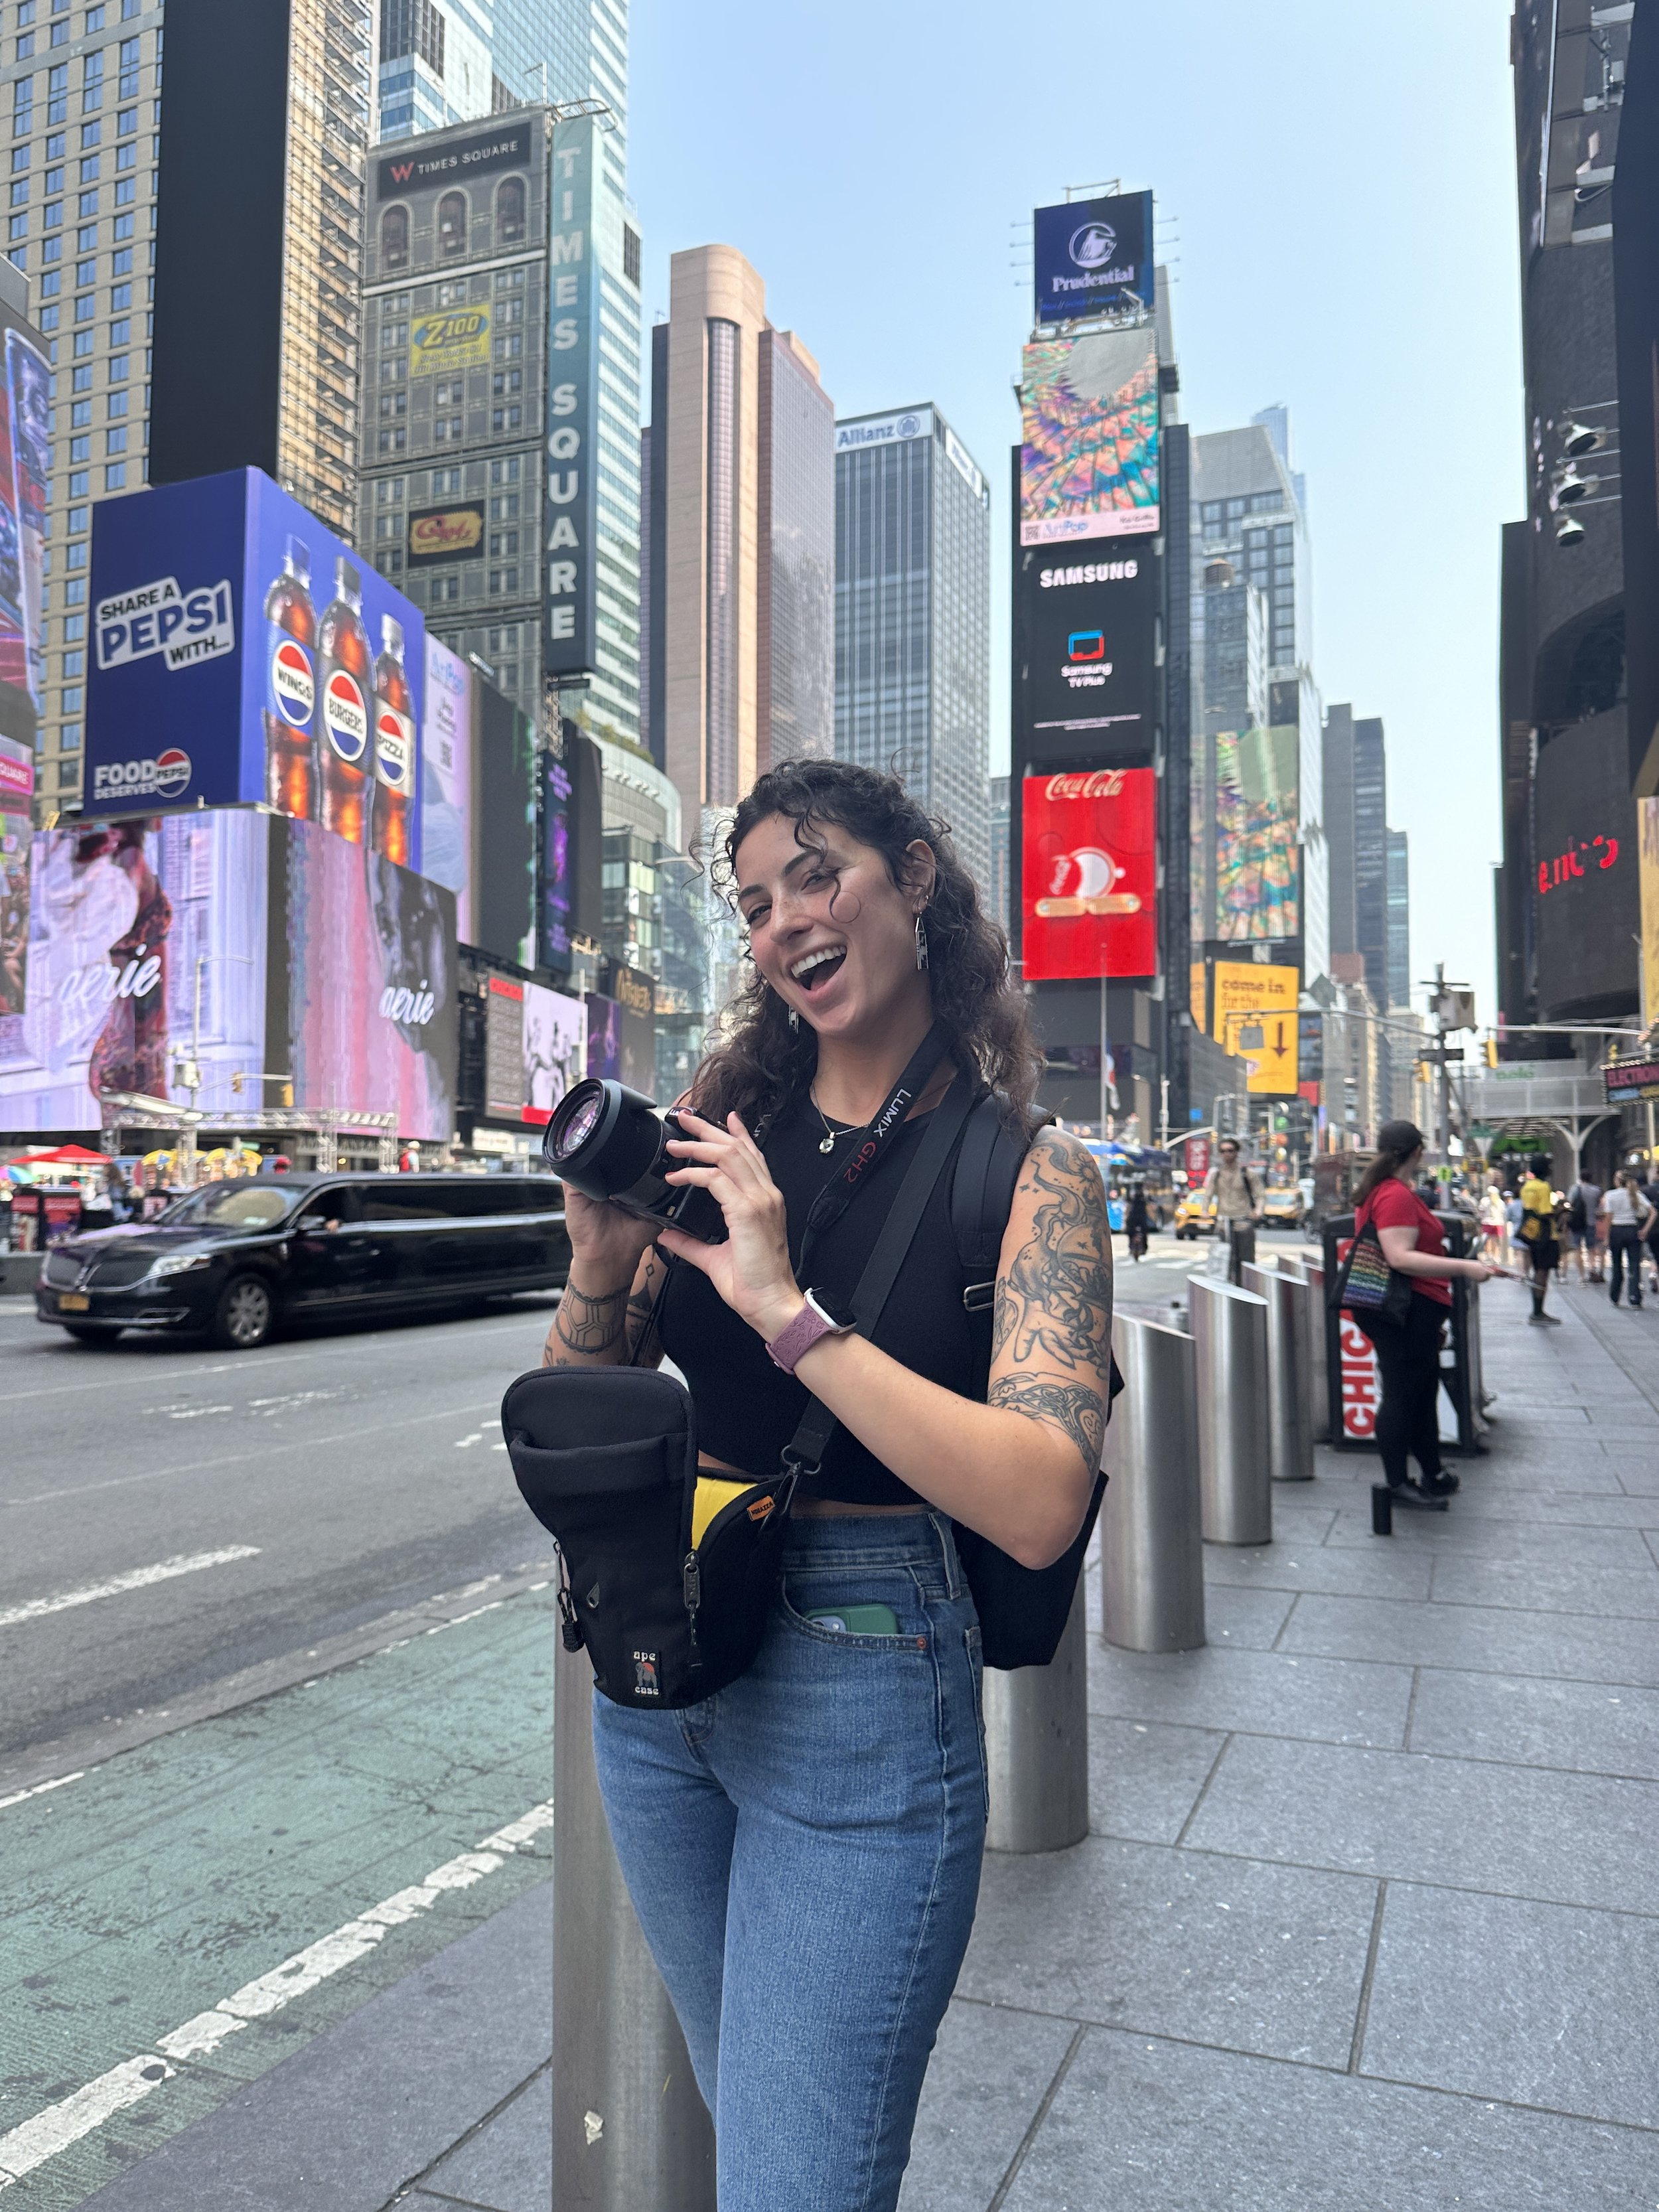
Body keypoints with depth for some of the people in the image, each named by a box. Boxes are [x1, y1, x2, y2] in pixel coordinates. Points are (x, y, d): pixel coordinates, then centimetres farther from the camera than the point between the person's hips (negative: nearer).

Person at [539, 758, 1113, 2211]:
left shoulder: (1029, 1172, -10)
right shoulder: (721, 1133, 0)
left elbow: (1041, 1505, -23)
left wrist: (787, 1306, -27)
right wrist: (601, 1270, -15)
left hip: (859, 1695, -4)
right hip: (654, 1659, 5)